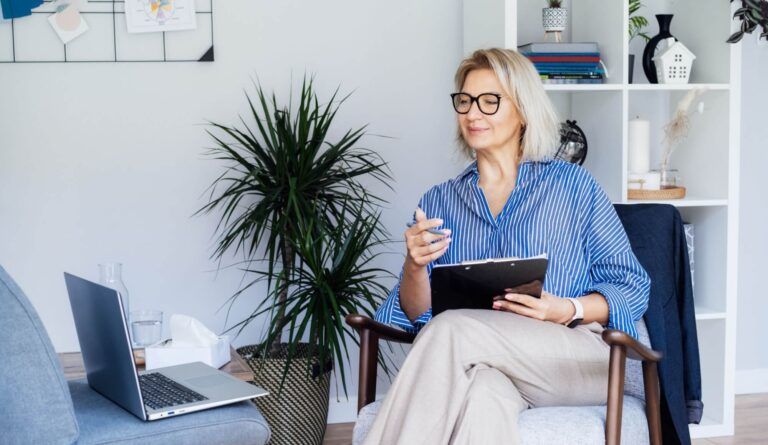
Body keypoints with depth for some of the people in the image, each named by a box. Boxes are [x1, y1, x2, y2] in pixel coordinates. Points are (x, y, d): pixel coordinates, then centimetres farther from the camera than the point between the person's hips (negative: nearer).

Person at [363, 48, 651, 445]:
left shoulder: (574, 186, 11)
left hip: (579, 359, -1)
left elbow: (633, 289, 8)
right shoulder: (439, 201, 18)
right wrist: (415, 267, -11)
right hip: (482, 363, 2)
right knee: (483, 396, -38)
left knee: (452, 329, -31)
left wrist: (569, 309, -12)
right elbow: (417, 316, 11)